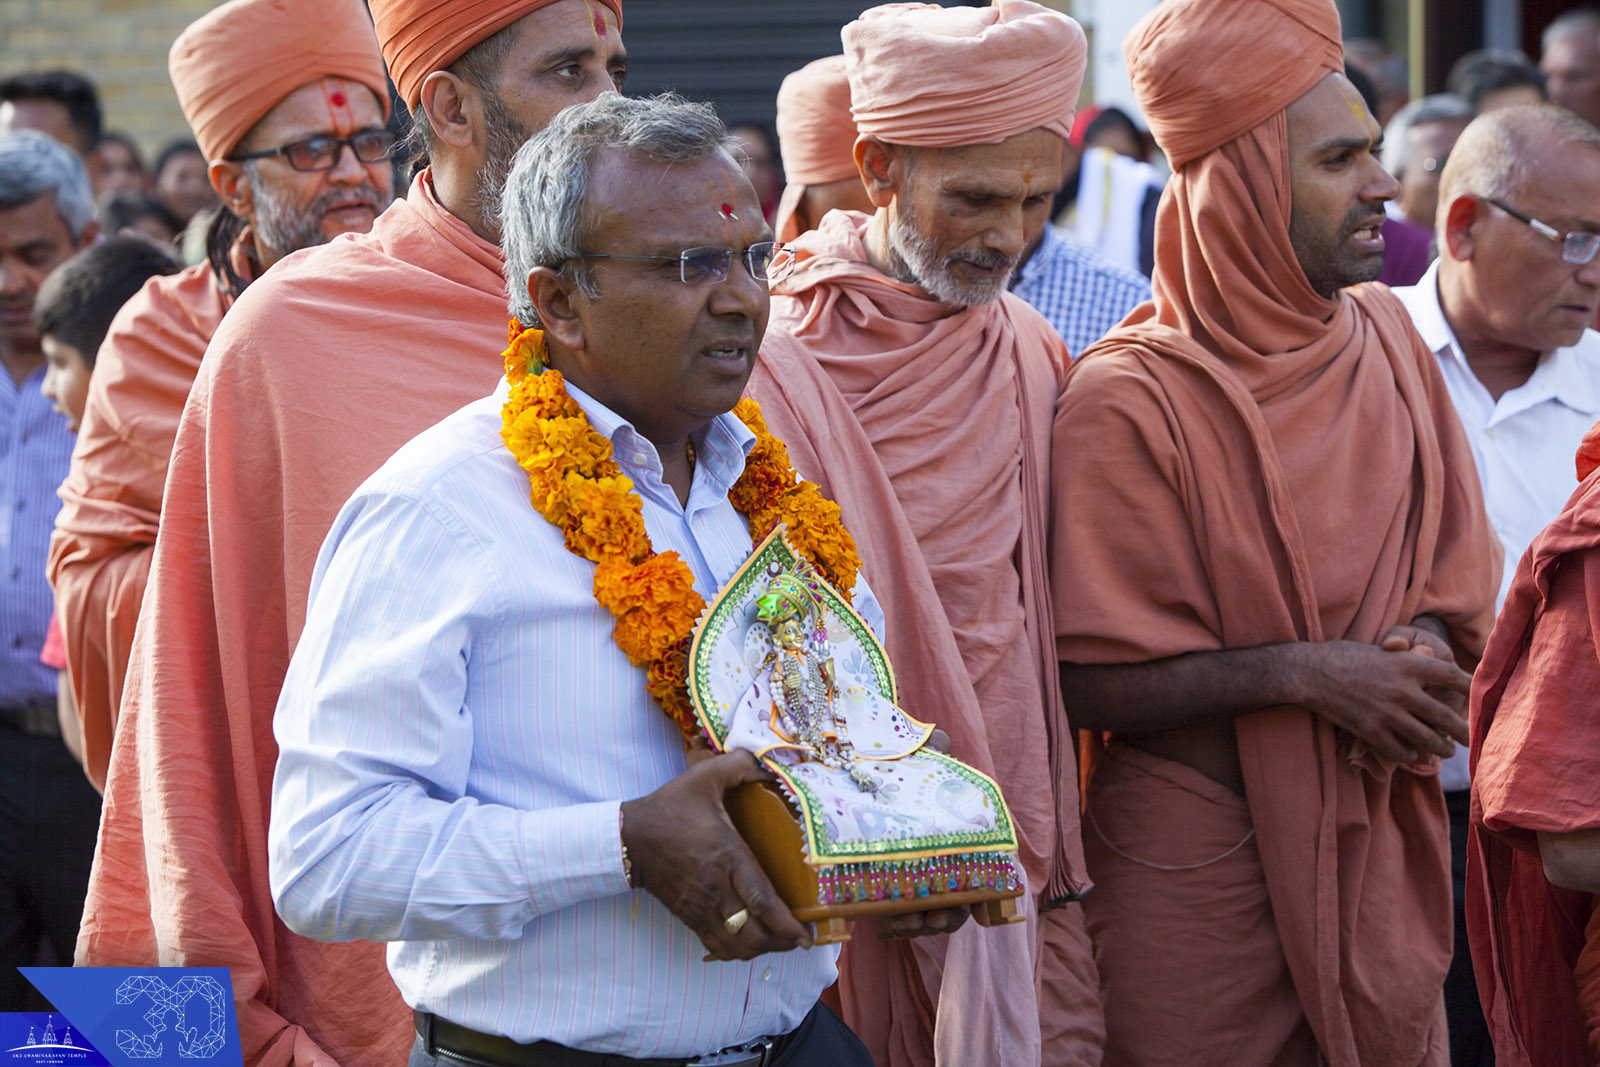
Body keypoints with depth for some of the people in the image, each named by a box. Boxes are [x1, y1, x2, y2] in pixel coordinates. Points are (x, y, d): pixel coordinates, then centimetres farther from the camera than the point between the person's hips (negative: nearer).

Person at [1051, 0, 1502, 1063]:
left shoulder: (1386, 342, 6)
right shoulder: (1131, 401, -13)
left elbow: (1457, 585, 12)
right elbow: (1087, 684, -14)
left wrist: (1418, 655, -11)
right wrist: (1302, 674, -22)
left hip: (1383, 845, 5)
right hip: (1196, 868, -5)